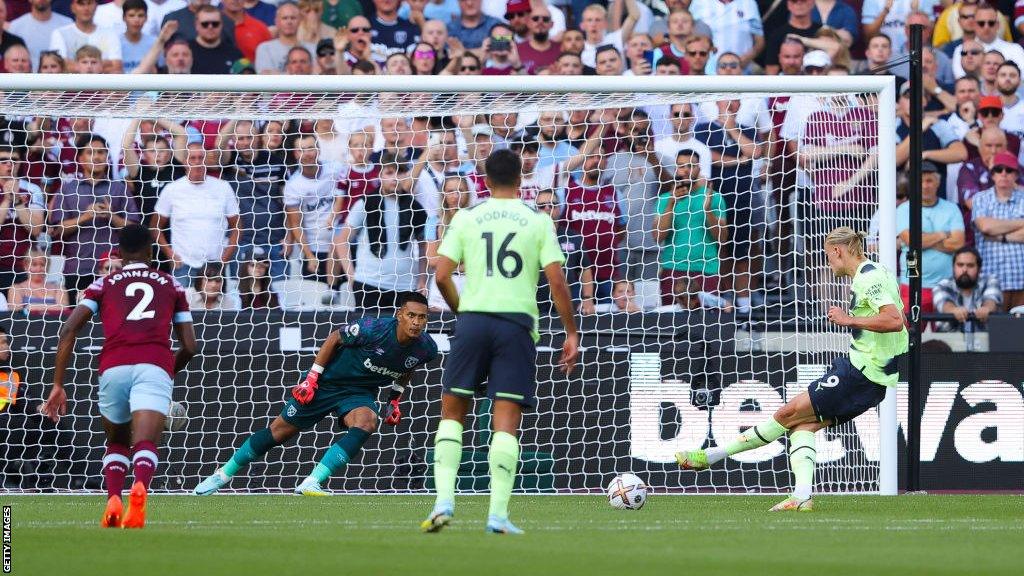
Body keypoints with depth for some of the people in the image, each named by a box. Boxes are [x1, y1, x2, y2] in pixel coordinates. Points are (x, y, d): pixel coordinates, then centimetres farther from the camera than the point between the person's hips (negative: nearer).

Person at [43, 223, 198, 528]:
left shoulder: (104, 285, 23)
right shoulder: (171, 285, 25)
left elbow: (68, 331, 10)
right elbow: (189, 347, 23)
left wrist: (58, 385, 10)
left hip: (114, 366, 1)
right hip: (156, 366, -1)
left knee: (116, 443, 22)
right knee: (145, 444, -14)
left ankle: (113, 500, -2)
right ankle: (140, 488, -47)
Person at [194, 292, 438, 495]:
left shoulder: (425, 349, -13)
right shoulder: (374, 329, -28)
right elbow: (335, 338, -11)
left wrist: (395, 400, 10)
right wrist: (312, 377, -12)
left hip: (359, 393, 3)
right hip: (325, 383, -3)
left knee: (367, 423, -30)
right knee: (280, 431, 5)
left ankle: (311, 483, -30)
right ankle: (223, 474, 24)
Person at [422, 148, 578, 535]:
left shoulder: (466, 219, 7)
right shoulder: (538, 222, 4)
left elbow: (442, 276, 1)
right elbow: (556, 281, -3)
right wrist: (571, 334, 4)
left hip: (473, 318, 1)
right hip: (517, 322, -1)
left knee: (452, 412, 12)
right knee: (506, 421, 0)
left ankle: (444, 500, -2)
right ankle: (498, 514, -8)